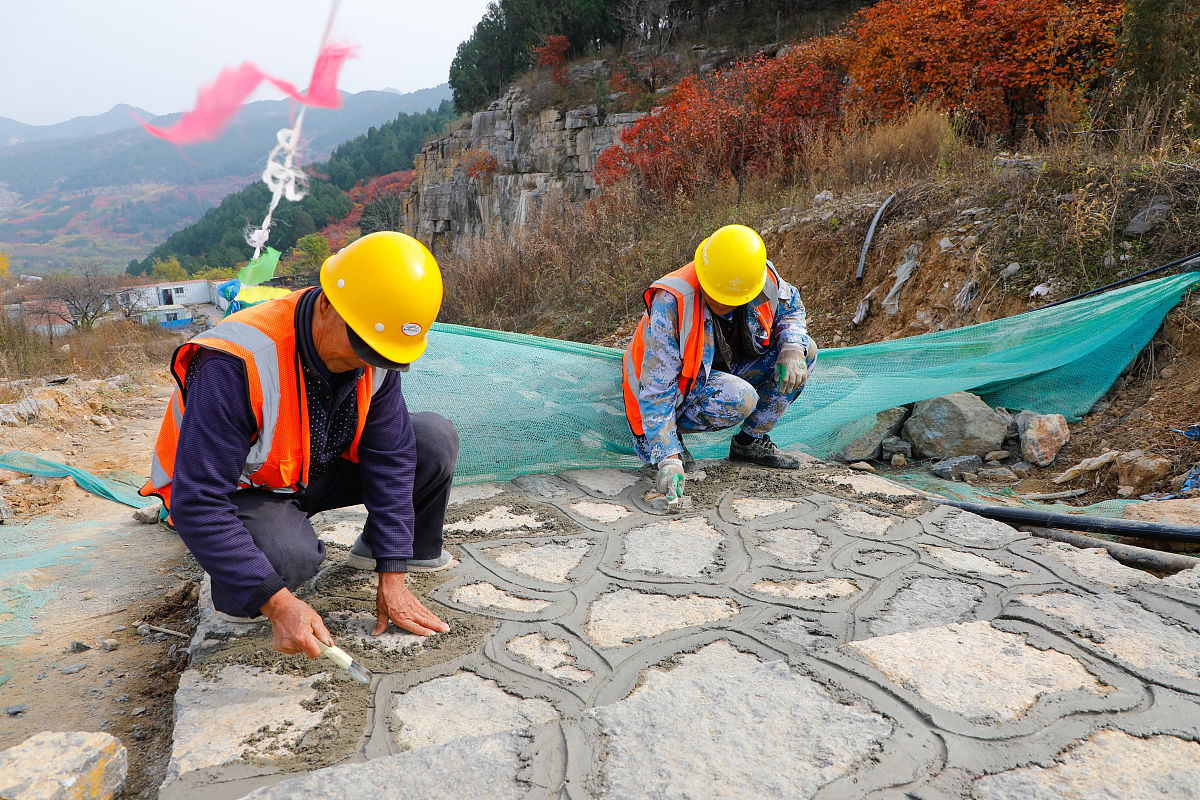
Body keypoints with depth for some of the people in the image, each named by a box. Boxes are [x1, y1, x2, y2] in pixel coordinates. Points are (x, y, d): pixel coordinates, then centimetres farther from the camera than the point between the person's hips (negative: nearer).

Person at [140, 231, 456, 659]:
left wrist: (392, 578, -16)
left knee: (435, 440, -12)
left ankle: (395, 548, 15)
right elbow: (198, 504, -35)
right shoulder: (234, 365, -37)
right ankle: (233, 589, 0)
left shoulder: (374, 351, -18)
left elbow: (391, 454, -14)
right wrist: (278, 603, -38)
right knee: (288, 554, -38)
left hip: (315, 469, 5)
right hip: (238, 490, -5)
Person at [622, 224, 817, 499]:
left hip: (724, 369, 6)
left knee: (803, 349, -7)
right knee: (739, 399, -35)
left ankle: (750, 442, 5)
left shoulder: (763, 278, -19)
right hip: (677, 387, -6)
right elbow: (657, 388, -32)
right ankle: (650, 438, -11)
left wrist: (792, 349, -16)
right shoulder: (670, 303, -35)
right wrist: (668, 459, -38)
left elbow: (790, 306, 6)